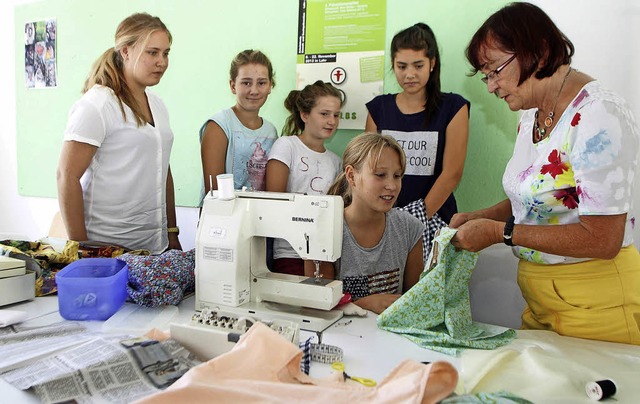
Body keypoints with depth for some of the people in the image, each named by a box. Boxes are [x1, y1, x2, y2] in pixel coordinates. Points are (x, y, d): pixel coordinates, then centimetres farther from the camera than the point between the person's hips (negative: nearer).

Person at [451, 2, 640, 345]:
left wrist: (500, 232, -20)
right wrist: (480, 217, 1)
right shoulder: (531, 115, 7)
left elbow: (602, 240, -23)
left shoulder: (599, 117, -20)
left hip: (595, 303, -8)